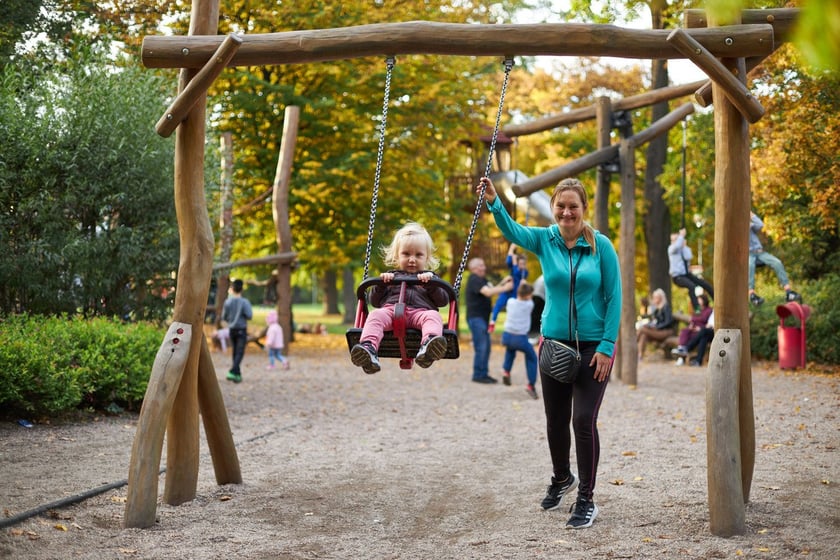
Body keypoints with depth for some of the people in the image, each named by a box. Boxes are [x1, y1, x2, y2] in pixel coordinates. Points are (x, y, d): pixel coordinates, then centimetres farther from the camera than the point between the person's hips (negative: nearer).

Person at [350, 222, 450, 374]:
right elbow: (375, 302, 24)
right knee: (375, 315, -31)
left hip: (420, 311, -1)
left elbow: (443, 301, 15)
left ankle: (428, 347, -65)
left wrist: (431, 283, -1)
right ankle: (368, 349, -56)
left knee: (433, 316, -34)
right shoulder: (391, 277, 32)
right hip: (390, 310, 1)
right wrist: (381, 284, 6)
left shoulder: (429, 278, 30)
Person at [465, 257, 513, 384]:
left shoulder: (482, 279, 18)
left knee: (486, 347, 11)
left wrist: (503, 283, 3)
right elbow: (487, 292, -24)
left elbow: (492, 289, 14)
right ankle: (478, 375, -7)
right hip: (476, 317, -10)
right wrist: (505, 288, -18)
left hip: (483, 318, 10)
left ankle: (484, 374, 16)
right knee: (481, 347, -11)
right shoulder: (474, 280, -14)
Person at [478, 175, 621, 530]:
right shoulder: (544, 240, -2)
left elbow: (614, 296, -5)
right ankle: (561, 479, 39)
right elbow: (512, 232, -23)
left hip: (593, 346, -3)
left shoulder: (601, 245, -6)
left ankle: (586, 499, 5)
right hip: (555, 342, 3)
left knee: (584, 419, -9)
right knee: (555, 420, 12)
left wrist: (607, 345, -12)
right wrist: (494, 204, -42)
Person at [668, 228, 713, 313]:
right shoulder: (671, 248, -4)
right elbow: (677, 246, -31)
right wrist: (681, 235, -20)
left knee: (706, 284, 3)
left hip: (687, 274, 6)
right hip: (677, 276, -6)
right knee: (692, 286, -34)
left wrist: (684, 245, -12)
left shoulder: (686, 249, 8)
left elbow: (688, 257, -16)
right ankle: (696, 309, -36)